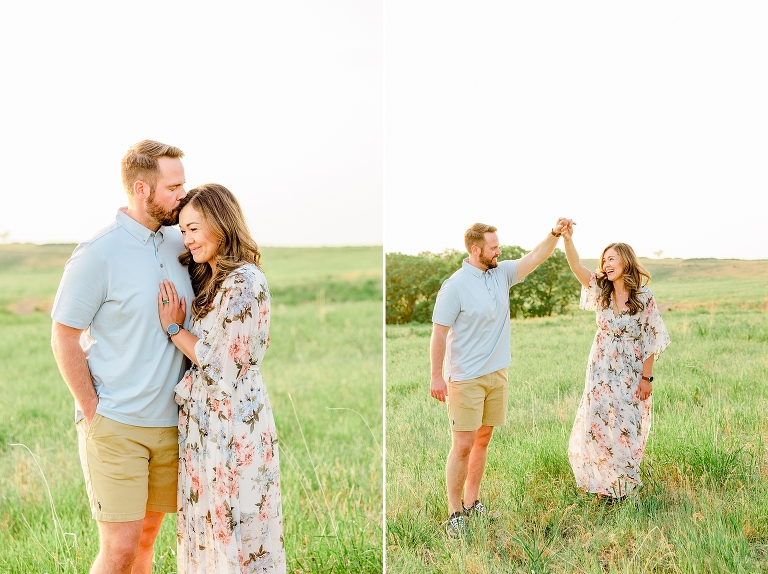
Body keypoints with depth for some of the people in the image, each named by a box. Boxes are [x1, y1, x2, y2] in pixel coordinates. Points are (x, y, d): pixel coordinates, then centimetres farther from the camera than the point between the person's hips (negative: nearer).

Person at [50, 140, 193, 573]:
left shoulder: (178, 244, 5)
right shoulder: (98, 255, -13)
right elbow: (64, 338, -9)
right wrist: (92, 413, -9)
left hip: (169, 424, 6)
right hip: (115, 426, -6)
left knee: (147, 538, 14)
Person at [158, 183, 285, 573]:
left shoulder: (245, 282, -16)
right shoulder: (205, 279, 12)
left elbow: (221, 364, -17)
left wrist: (174, 328, -7)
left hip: (233, 421, -8)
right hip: (202, 421, 9)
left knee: (234, 528, 2)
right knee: (206, 525, 15)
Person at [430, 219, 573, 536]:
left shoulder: (501, 274, 4)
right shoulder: (455, 286, -15)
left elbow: (535, 257, 5)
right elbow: (439, 332, -14)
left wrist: (555, 234, -13)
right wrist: (436, 376, -15)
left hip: (496, 374, 7)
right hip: (465, 379, -7)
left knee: (482, 441, 14)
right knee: (463, 446, -4)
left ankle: (472, 502, 26)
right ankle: (454, 513, 6)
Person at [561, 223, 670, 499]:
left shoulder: (644, 298, -8)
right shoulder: (601, 292, -1)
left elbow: (650, 340, -7)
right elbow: (576, 266, -15)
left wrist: (646, 377, -9)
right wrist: (567, 238, -31)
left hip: (631, 375, -3)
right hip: (602, 372, 3)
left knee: (627, 429, 5)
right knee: (599, 426, 4)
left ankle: (624, 483, 25)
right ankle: (604, 483, 23)